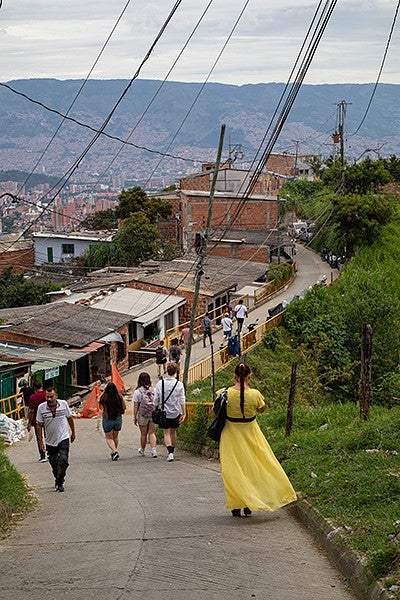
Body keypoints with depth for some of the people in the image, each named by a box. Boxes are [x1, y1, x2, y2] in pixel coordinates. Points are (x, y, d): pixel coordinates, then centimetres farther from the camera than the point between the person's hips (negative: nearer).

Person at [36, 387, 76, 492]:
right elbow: (39, 425, -3)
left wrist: (73, 432, 16)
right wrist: (40, 442, -4)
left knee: (63, 460, -14)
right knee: (54, 463, 11)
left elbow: (70, 418, 8)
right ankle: (58, 480, 32)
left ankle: (60, 483, -8)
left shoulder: (64, 404, -8)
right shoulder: (41, 408, -9)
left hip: (64, 438, -1)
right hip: (50, 440, 1)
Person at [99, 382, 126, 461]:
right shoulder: (119, 397, -11)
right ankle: (114, 452, 31)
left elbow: (99, 401, 6)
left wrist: (104, 391, 11)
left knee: (109, 438, 9)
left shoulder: (104, 398, -16)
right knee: (115, 437, 22)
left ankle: (114, 451, -11)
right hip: (118, 419, 3)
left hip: (107, 420, -3)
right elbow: (124, 407, 1)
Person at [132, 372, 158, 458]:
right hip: (153, 415, 2)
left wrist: (135, 417, 0)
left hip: (143, 415, -2)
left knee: (143, 434, 12)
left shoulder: (137, 392, -9)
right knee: (152, 433, 6)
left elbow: (136, 406, -7)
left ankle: (142, 450, 30)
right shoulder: (154, 390, -1)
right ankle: (154, 451, -8)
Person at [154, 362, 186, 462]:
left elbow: (156, 399, 0)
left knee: (166, 432, 3)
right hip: (175, 412, 1)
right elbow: (182, 400, -7)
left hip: (163, 412, -1)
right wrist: (184, 413, -2)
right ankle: (172, 451, 27)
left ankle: (170, 452, -15)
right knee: (173, 431, 17)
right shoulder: (179, 384, -8)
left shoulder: (160, 383, -6)